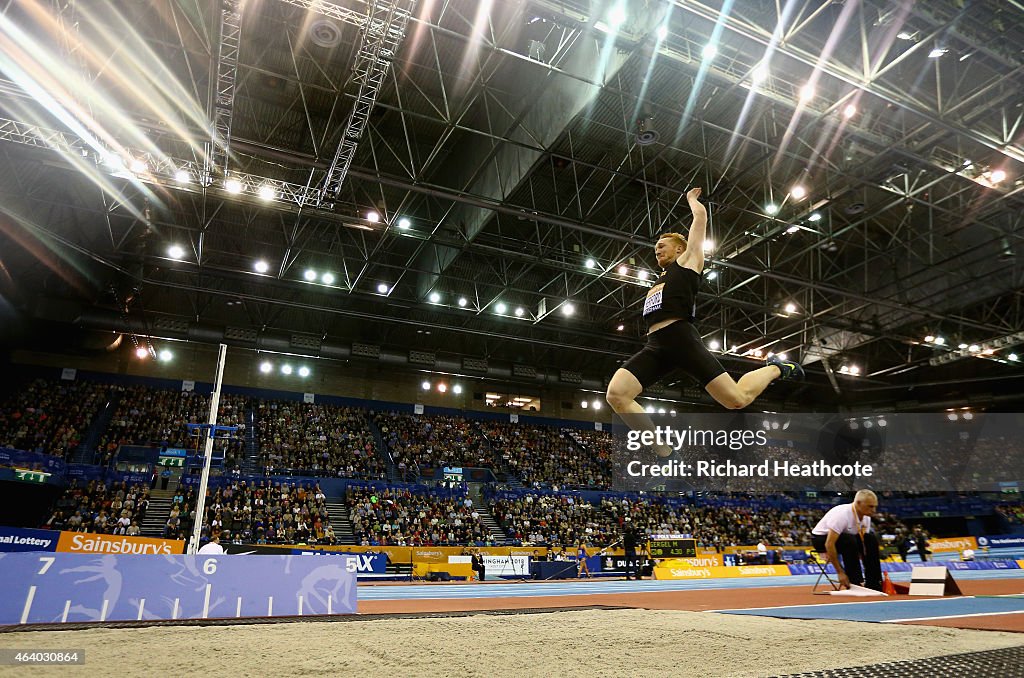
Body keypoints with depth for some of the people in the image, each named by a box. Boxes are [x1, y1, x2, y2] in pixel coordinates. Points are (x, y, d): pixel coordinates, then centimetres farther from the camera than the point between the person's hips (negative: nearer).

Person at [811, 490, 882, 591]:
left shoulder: (866, 517, -7)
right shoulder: (842, 514, -31)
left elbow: (864, 544, 0)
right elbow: (829, 544, -34)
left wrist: (871, 570, -9)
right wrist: (840, 572, -31)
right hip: (821, 539, -8)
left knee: (871, 539, -11)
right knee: (850, 541, -34)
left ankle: (873, 582, -6)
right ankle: (855, 583, -23)